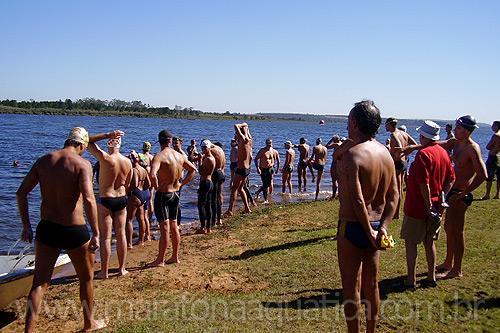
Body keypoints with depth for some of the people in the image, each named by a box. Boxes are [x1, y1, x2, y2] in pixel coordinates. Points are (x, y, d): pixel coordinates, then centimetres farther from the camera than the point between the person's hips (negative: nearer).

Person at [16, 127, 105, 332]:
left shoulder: (43, 160, 4)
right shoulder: (82, 164, -12)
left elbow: (21, 193, 5)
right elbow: (88, 199, -24)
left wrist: (26, 226, 12)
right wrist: (96, 234, -19)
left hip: (46, 228, 4)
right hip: (74, 230, -4)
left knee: (39, 282, 14)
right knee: (86, 278, 18)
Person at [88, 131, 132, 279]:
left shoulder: (105, 158, -18)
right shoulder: (128, 162, -2)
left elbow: (88, 141, -10)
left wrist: (107, 135, -13)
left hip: (105, 200, -4)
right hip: (122, 200, 5)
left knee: (105, 237, 4)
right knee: (121, 234, 13)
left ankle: (104, 271, 13)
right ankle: (122, 268, 21)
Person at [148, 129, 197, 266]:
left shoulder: (160, 156, -18)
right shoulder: (180, 156, 3)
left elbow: (152, 174, -34)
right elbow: (193, 169, 14)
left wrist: (156, 186, -16)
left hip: (163, 194, -6)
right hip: (175, 194, 7)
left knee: (165, 228, -2)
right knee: (174, 226, 15)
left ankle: (160, 260, 8)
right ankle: (175, 257, 25)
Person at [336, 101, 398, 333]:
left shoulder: (351, 154, -19)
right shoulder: (386, 153, 5)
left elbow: (357, 200, -25)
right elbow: (393, 196, 2)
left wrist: (368, 231, -16)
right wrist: (383, 227, -3)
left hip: (353, 226, -7)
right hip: (375, 225, 7)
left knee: (351, 288, 7)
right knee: (371, 284, 20)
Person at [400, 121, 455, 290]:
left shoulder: (423, 154, -19)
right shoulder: (443, 152, 7)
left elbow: (424, 183, -24)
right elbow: (451, 179, 12)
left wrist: (428, 205, -17)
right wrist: (441, 197, 8)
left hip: (418, 207, -8)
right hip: (436, 207, 8)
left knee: (410, 242, 3)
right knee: (429, 242, 18)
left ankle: (411, 280, 8)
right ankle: (431, 277, 27)